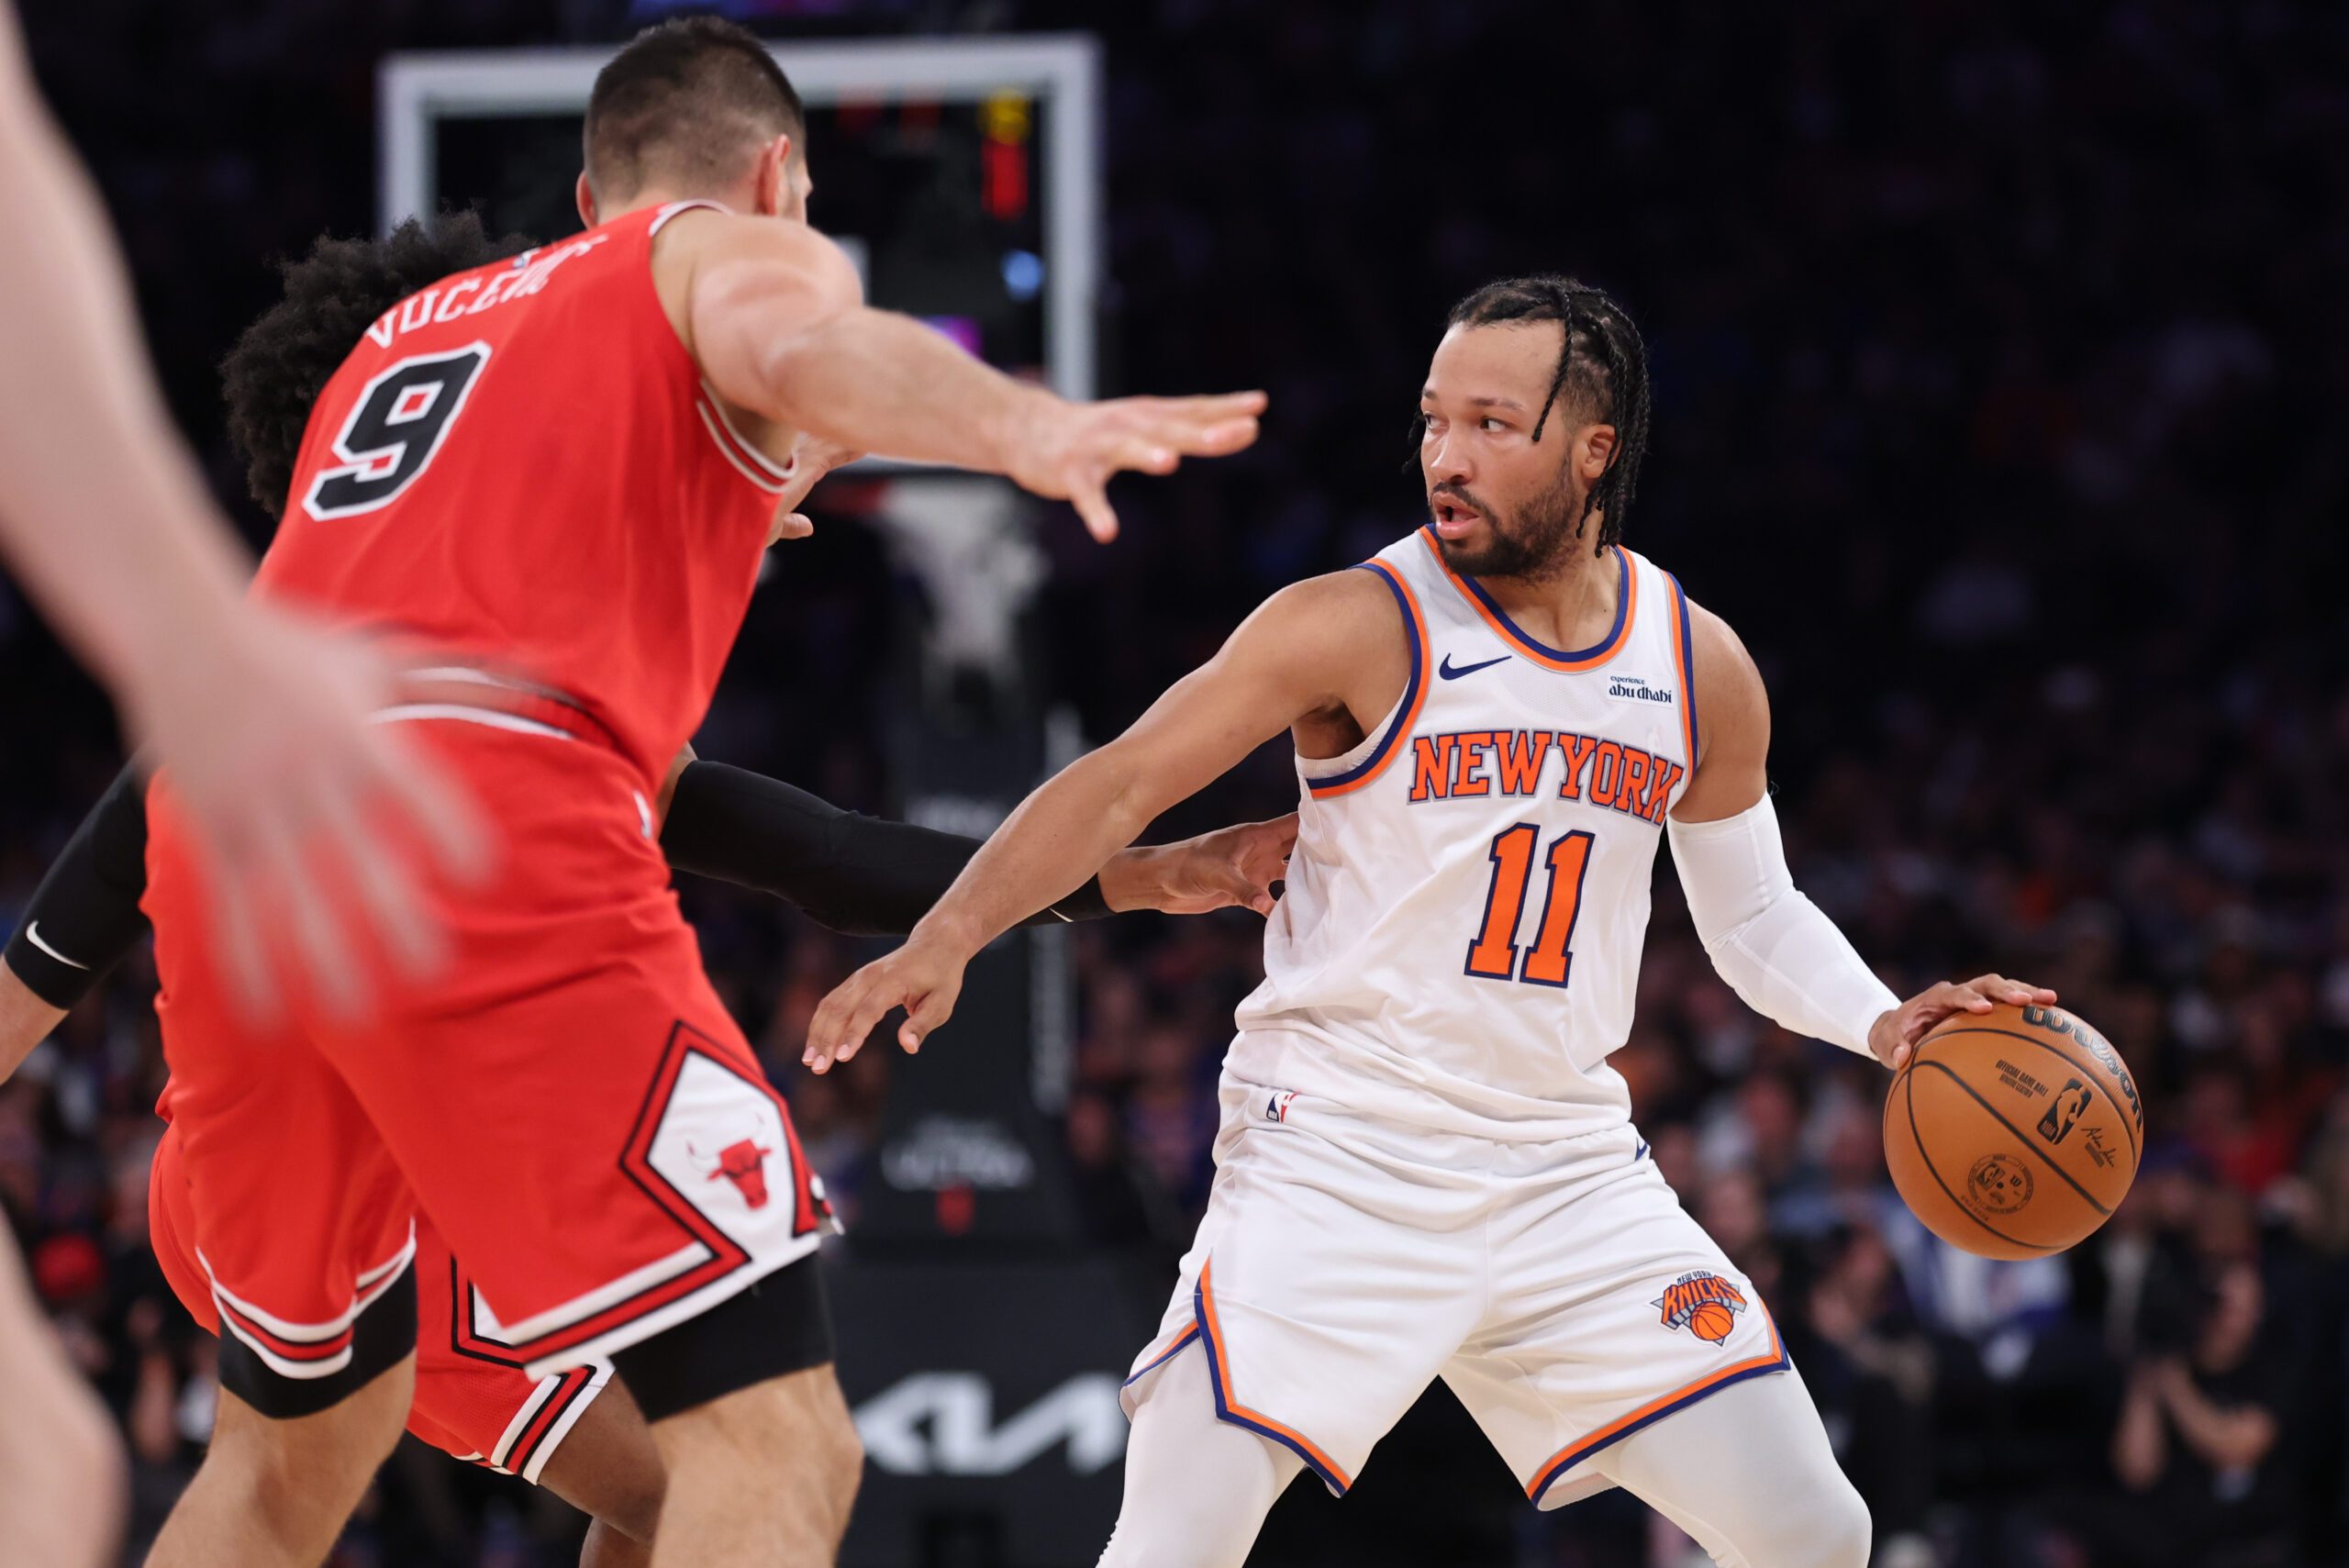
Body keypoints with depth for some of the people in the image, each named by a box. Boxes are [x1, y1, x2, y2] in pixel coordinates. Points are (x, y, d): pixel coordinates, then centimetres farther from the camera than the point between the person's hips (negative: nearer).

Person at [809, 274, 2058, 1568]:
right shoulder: (1359, 627, -10)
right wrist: (944, 939, -25)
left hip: (1566, 1166, 4)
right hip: (1336, 1157, -4)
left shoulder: (1701, 671, 4)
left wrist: (1883, 1025, 0)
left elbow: (1755, 915, 18)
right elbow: (1120, 788, -12)